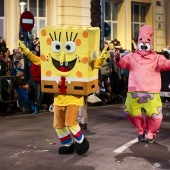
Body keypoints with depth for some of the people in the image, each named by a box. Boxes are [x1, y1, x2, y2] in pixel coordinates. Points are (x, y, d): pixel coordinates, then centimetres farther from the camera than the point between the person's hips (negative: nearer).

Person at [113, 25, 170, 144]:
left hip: (151, 92, -1)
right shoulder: (132, 57, 11)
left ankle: (151, 133, 20)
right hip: (134, 91, 2)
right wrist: (118, 59, -26)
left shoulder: (156, 58, 9)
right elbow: (123, 63, -3)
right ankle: (141, 129, 30)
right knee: (131, 112, 2)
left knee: (154, 115, -7)